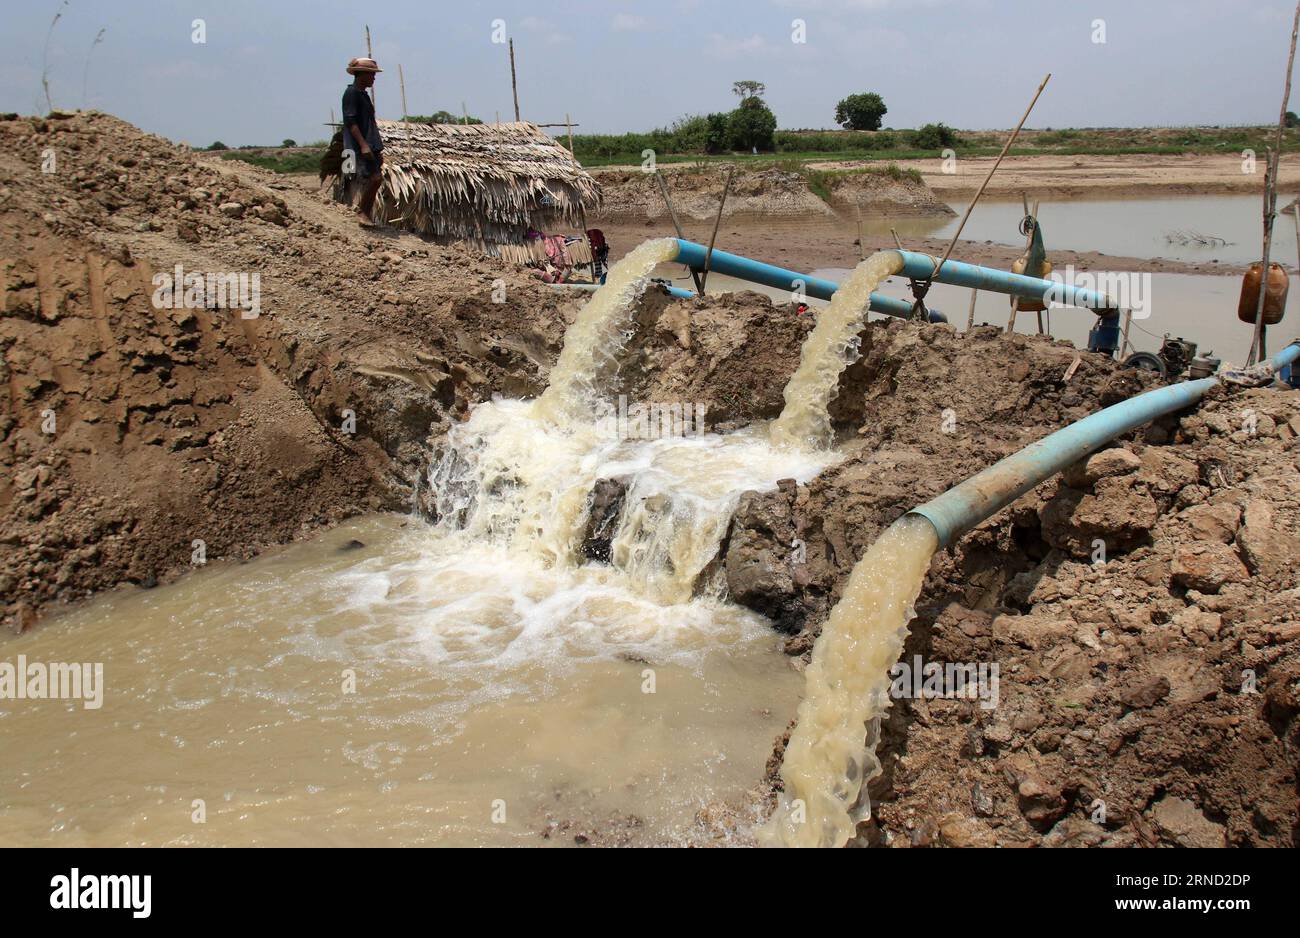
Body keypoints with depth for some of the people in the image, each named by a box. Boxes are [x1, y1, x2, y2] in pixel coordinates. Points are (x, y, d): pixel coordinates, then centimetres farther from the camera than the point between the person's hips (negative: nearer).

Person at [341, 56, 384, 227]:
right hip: (359, 146, -10)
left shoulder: (363, 94, 21)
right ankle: (362, 211, -3)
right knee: (374, 178, -17)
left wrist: (378, 149, 24)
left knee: (376, 179, 6)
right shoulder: (351, 93, -8)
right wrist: (363, 144, -25)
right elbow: (350, 121, -17)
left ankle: (366, 213, 12)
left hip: (371, 146, 10)